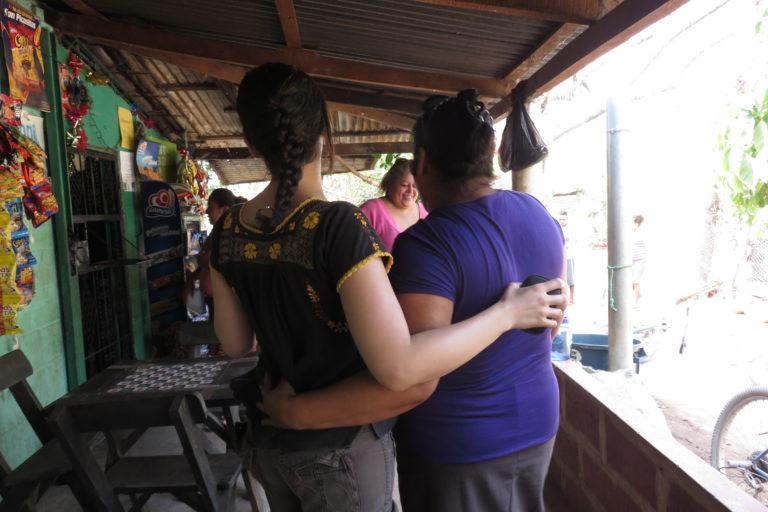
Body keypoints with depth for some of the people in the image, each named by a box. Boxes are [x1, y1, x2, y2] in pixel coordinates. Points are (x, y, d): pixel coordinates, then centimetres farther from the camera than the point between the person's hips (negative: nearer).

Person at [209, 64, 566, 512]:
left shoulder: (228, 231, -6)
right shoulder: (337, 225, -27)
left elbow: (234, 343, 4)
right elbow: (399, 368, -32)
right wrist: (507, 312, -23)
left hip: (269, 439, 6)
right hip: (342, 448, -5)